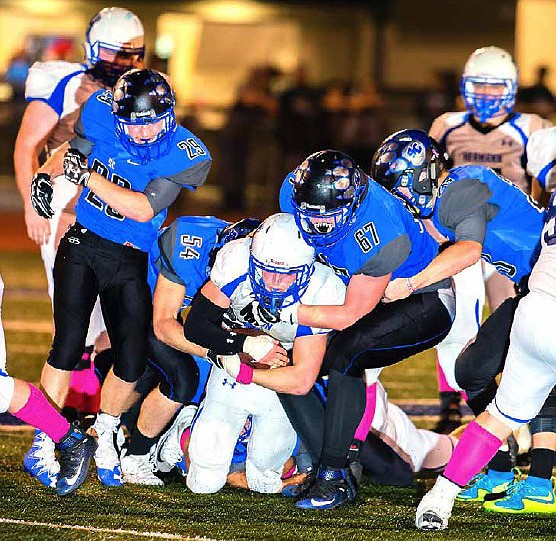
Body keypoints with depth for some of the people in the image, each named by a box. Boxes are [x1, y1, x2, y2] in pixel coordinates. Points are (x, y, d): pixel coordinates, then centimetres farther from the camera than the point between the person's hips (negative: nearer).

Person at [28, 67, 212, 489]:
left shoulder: (188, 156, -19)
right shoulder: (102, 113, -11)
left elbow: (143, 209, -27)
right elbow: (74, 148, 11)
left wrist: (86, 175, -28)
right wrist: (44, 175, -6)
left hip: (130, 262, 0)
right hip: (83, 246, 0)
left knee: (132, 360, -2)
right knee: (68, 344, -10)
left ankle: (104, 439, 23)